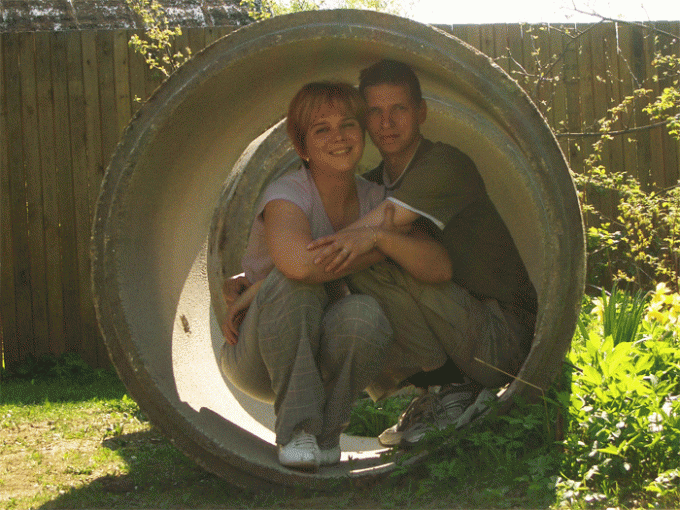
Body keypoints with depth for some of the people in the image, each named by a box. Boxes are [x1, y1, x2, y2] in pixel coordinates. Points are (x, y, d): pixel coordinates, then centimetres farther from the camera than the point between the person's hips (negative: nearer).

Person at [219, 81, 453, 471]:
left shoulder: (376, 200, -3)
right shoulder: (287, 195, -20)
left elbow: (441, 268, -14)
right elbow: (299, 262, -44)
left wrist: (381, 236, -30)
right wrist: (376, 251, -27)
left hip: (321, 357, 4)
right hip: (257, 359, -3)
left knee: (365, 314, -30)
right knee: (294, 283, -34)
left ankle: (325, 432, -9)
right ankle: (296, 429, -24)